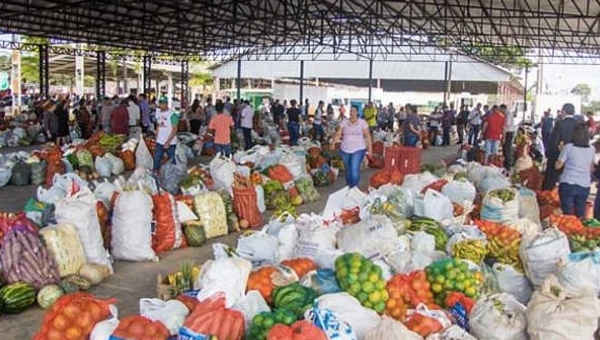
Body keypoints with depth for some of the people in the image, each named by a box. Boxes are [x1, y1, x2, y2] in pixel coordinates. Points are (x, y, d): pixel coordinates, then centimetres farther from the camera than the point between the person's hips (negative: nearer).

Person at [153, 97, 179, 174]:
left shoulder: (172, 115, -13)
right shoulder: (158, 113, 9)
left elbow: (174, 130, -15)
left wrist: (168, 142, -19)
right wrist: (156, 138, 10)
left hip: (170, 143, -6)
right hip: (159, 142, 6)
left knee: (171, 162, 3)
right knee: (156, 160, 4)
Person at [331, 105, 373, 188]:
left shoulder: (362, 122, 0)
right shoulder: (344, 122, 5)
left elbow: (367, 136, -1)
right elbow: (338, 134, 0)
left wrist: (370, 148, -5)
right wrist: (333, 143, -13)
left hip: (358, 150, -3)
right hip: (345, 150, 3)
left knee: (355, 168, -16)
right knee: (348, 169, 12)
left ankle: (354, 188, -8)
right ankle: (348, 187, 27)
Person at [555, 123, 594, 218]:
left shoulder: (568, 147, -10)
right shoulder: (591, 149, 4)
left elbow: (557, 166, -3)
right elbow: (591, 168, 17)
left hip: (568, 184, -4)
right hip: (584, 186, 4)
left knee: (567, 214, 4)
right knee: (580, 214, 12)